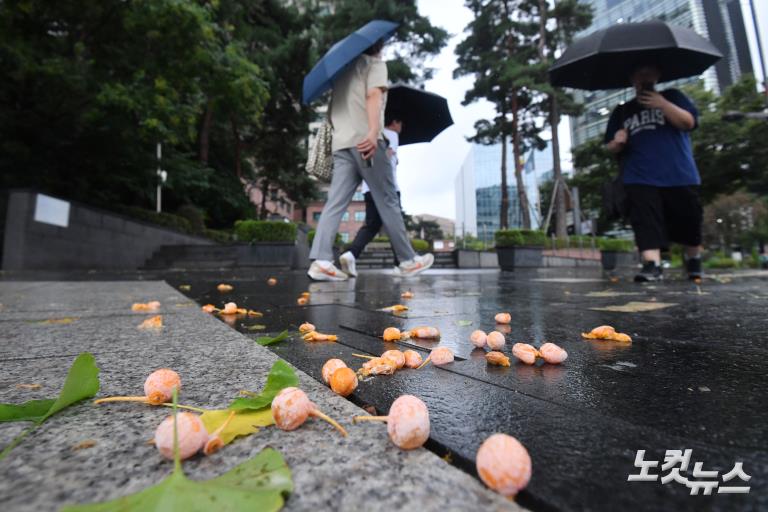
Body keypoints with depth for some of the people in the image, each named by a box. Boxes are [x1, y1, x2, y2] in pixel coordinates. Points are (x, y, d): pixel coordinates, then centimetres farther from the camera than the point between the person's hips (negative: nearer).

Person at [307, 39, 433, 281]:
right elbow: (373, 96, -10)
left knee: (335, 202, -4)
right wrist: (374, 131, -23)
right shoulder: (375, 63, 9)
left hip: (340, 143, 6)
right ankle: (408, 260, 5)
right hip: (365, 140, -6)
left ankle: (321, 261, -16)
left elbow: (333, 109, 30)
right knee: (388, 201, -2)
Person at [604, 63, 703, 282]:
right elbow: (610, 147, 14)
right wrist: (617, 143, -9)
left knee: (689, 222, 7)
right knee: (646, 223, -15)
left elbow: (688, 122, -1)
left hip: (680, 175, 0)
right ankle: (652, 265, -20)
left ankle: (694, 260, 28)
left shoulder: (672, 96, 14)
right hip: (640, 179, 0)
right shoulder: (621, 111, 16)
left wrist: (662, 104, -12)